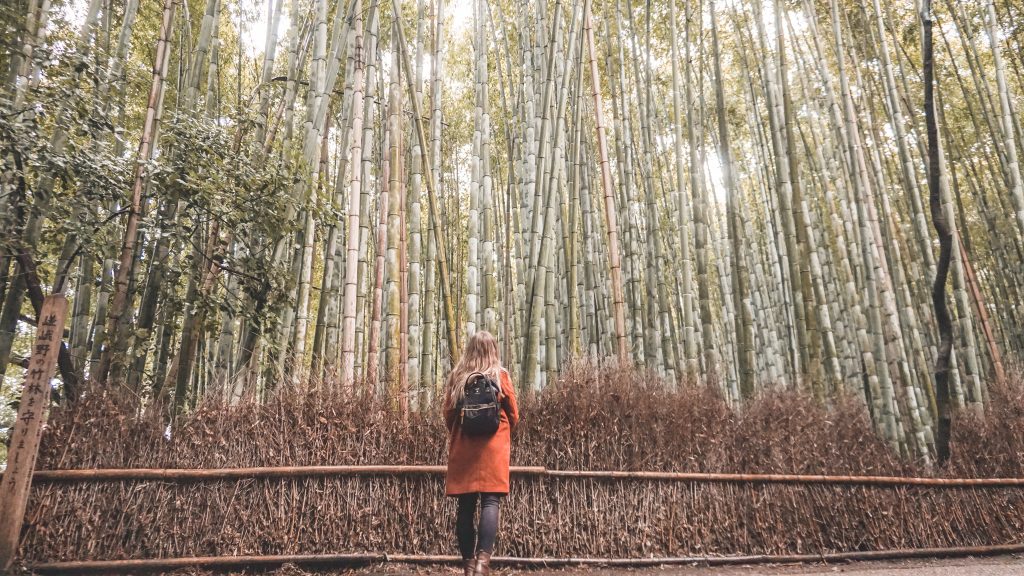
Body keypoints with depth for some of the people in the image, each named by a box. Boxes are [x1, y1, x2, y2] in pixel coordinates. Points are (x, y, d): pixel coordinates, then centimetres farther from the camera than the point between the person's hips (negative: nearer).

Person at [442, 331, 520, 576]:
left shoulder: (457, 376, 5)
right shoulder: (500, 375, 0)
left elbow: (448, 413, 8)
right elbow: (513, 415, 6)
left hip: (462, 446, 3)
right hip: (494, 445, -2)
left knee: (466, 505, 6)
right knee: (490, 501, -6)